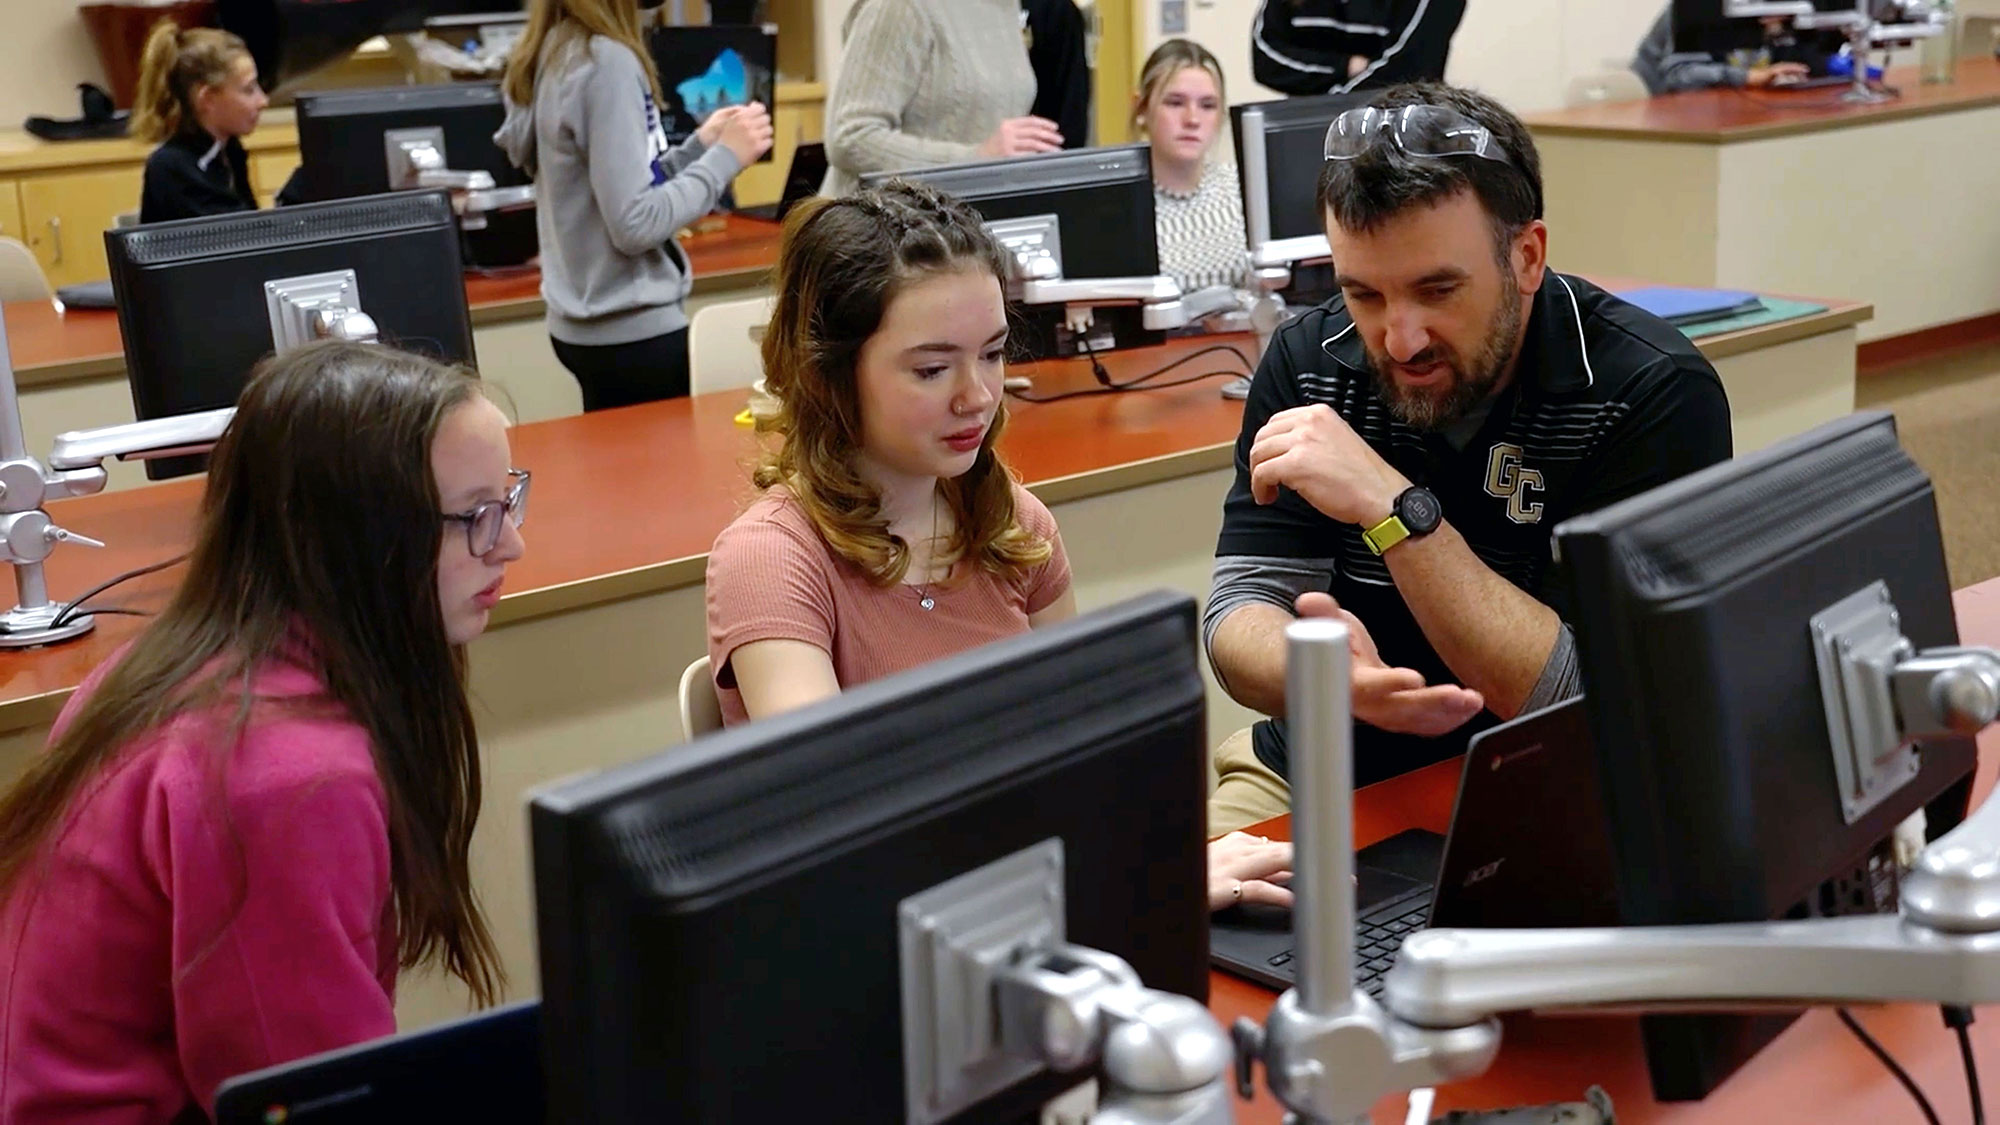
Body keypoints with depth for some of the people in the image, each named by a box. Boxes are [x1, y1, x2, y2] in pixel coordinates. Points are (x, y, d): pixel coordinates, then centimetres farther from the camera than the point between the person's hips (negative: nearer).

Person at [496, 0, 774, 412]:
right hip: (632, 328, -9)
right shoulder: (606, 62, -19)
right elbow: (634, 224, -21)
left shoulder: (549, 56, 7)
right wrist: (724, 157, -12)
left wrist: (697, 147, 12)